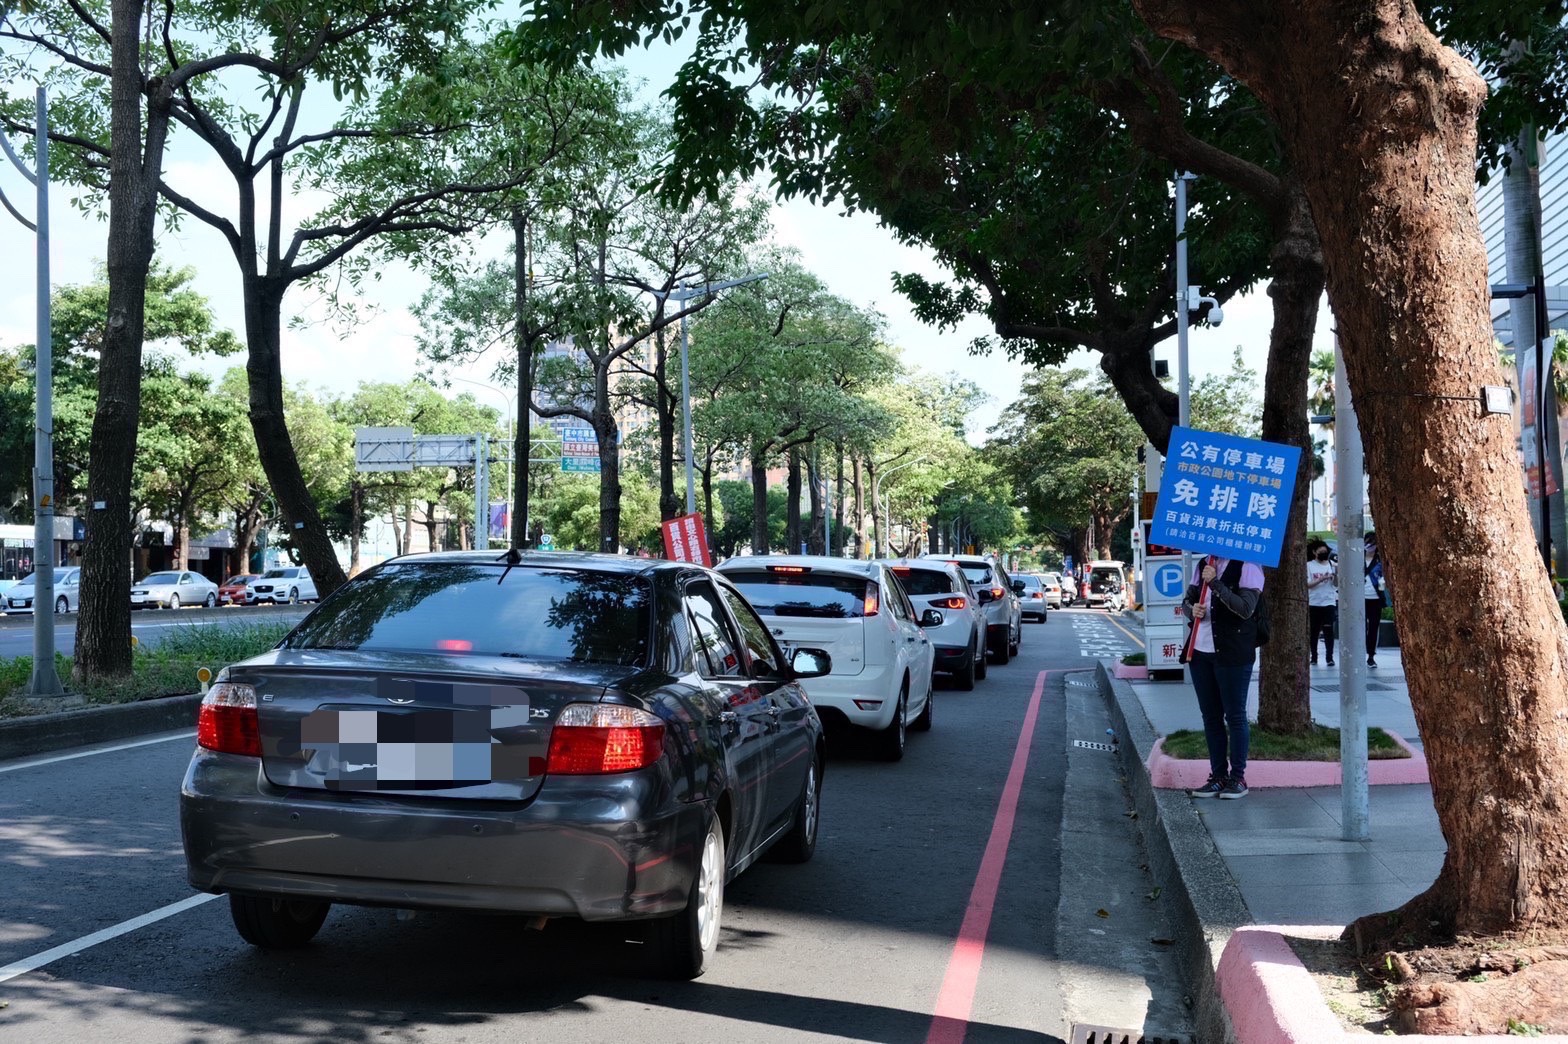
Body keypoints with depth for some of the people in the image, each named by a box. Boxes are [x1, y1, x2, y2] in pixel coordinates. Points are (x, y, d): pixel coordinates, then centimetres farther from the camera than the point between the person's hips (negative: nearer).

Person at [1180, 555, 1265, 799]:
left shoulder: (1247, 566, -9)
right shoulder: (1204, 565, 13)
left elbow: (1246, 609, -20)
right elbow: (1187, 601, 20)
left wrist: (1215, 583, -24)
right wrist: (1192, 610, -4)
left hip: (1232, 653, -7)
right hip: (1200, 650, 7)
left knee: (1235, 716, 0)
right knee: (1210, 716, 10)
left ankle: (1238, 778, 8)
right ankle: (1218, 776, 18)